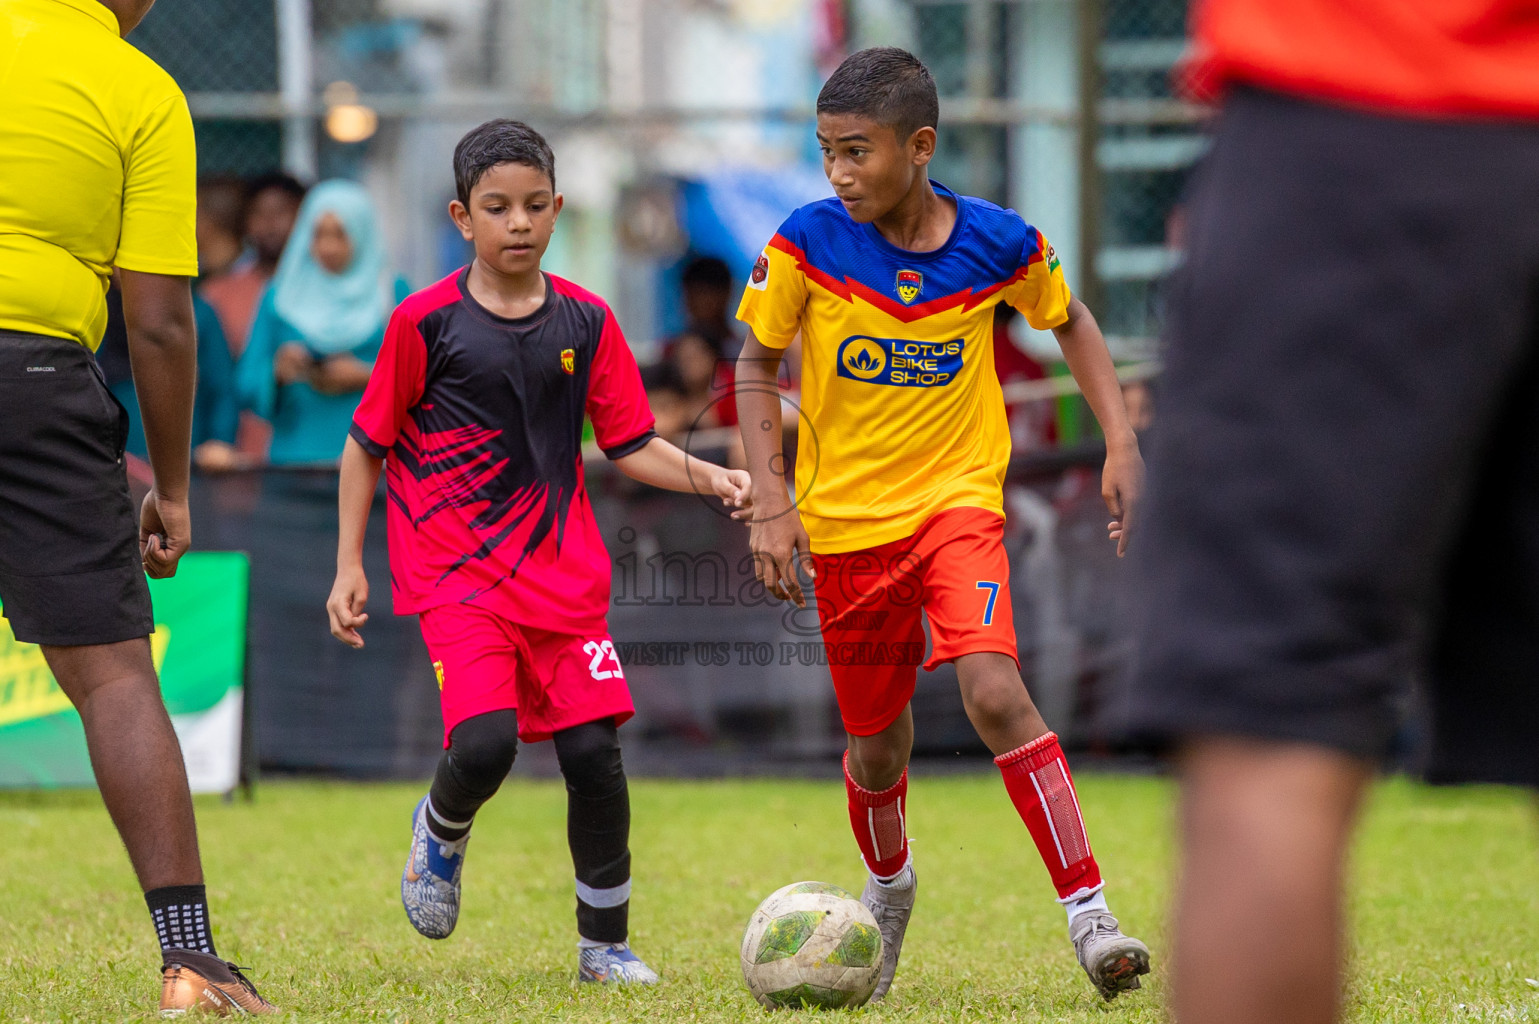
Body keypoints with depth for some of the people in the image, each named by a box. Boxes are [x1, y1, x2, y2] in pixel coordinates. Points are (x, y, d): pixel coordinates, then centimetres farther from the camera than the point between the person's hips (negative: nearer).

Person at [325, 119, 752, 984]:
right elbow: (367, 446, 4)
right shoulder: (425, 323, -4)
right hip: (457, 573, -3)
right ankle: (442, 831, 15)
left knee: (595, 751, -4)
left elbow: (630, 445, 8)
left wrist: (707, 477, -10)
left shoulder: (585, 322, 5)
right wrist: (349, 566, 0)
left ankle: (606, 942, 15)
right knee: (486, 742, -22)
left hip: (562, 571, 3)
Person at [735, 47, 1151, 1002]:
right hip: (845, 522, 1)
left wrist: (1122, 442, 0)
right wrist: (772, 503, -8)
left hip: (958, 502, -1)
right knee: (877, 743, 12)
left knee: (995, 691, -24)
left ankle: (1089, 913, -20)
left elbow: (1070, 321, 10)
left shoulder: (1000, 242, -11)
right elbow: (758, 364, 2)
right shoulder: (808, 243, -12)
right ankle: (888, 885, 44)